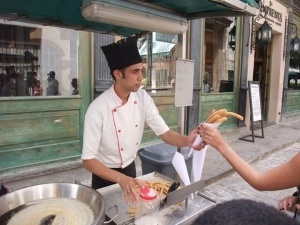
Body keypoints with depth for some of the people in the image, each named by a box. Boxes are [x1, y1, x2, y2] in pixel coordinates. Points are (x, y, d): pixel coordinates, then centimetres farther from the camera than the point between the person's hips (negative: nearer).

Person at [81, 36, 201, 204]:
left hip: (130, 169, 5)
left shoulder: (143, 98, -12)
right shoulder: (98, 108, -28)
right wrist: (120, 179, -38)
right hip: (105, 176, -4)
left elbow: (165, 133, -12)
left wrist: (186, 140, -32)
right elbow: (88, 159, -25)